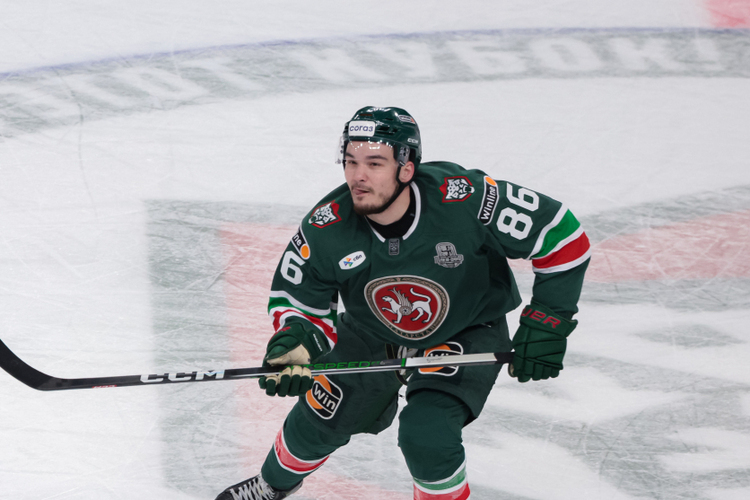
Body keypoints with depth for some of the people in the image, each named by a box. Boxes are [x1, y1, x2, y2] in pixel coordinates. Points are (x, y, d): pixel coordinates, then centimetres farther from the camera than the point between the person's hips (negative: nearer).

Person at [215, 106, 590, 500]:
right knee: (319, 420, 13)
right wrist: (294, 343, -32)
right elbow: (297, 300, -9)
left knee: (426, 434, -24)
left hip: (468, 332, -3)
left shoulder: (466, 200, -36)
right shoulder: (326, 228, -26)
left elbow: (560, 232, -25)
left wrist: (546, 324, -23)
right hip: (371, 333, 3)